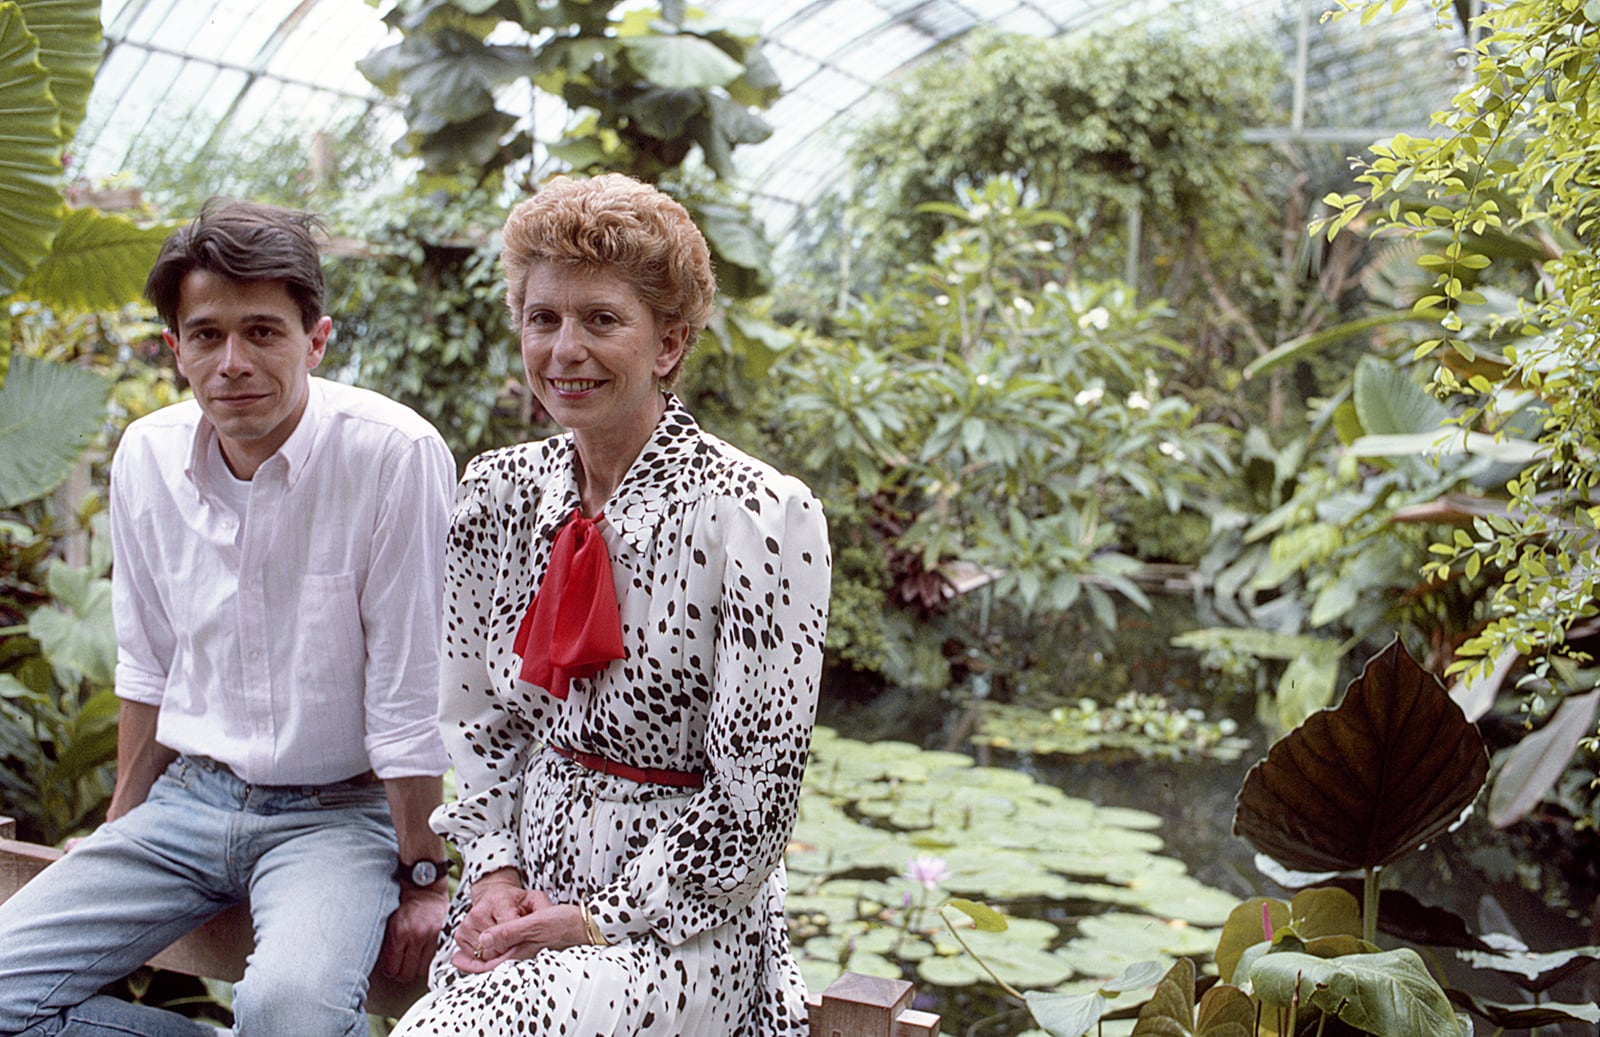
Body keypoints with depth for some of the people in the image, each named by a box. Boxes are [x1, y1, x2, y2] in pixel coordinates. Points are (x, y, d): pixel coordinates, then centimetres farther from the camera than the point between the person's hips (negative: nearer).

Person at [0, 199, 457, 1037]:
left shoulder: (395, 455, -19)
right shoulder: (146, 456, 1)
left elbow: (409, 696, -15)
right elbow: (149, 666, 14)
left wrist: (422, 874, -10)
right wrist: (123, 821, 22)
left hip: (338, 810, -5)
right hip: (187, 800, 6)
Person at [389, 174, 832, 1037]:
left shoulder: (759, 518, -14)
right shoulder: (497, 492, 4)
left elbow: (752, 796, -12)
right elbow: (478, 719, 12)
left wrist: (605, 919, -12)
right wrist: (494, 869, -1)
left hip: (678, 922, -5)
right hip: (519, 901, 5)